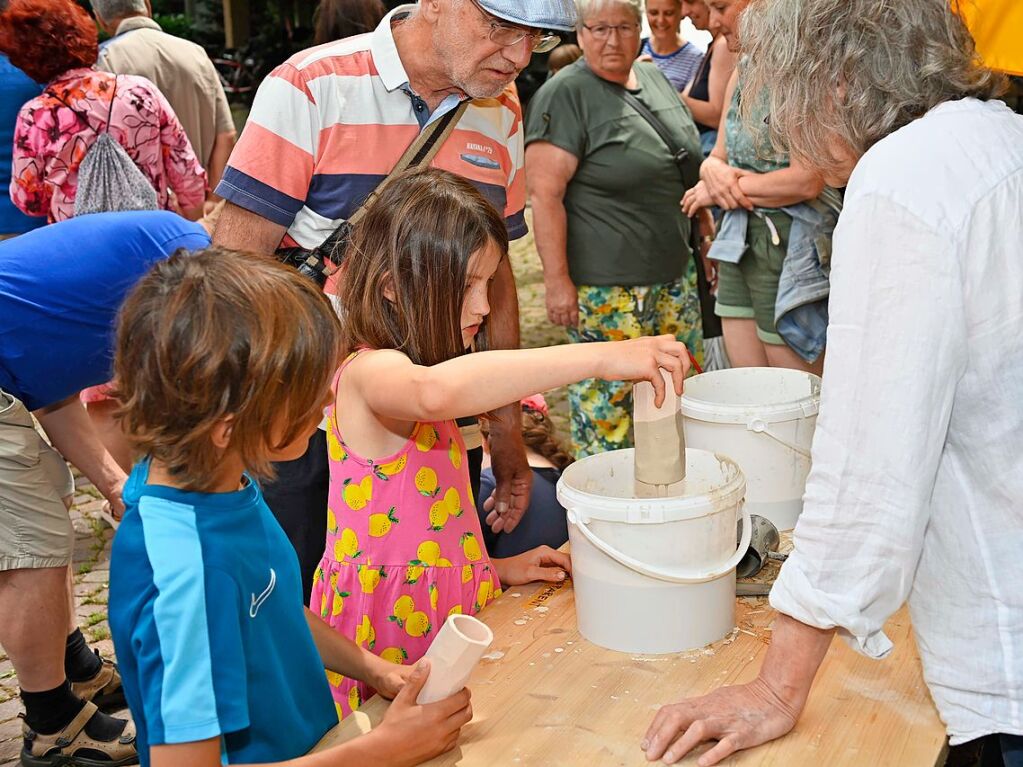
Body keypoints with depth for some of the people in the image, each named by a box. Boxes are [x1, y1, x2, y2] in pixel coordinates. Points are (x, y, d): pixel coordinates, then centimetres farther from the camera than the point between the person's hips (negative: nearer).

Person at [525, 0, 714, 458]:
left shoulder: (653, 78, 11)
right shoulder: (565, 94, -11)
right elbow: (544, 194, -17)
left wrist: (704, 219, 19)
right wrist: (557, 280, -21)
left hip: (674, 276, 8)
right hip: (607, 290, -7)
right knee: (608, 404, -2)